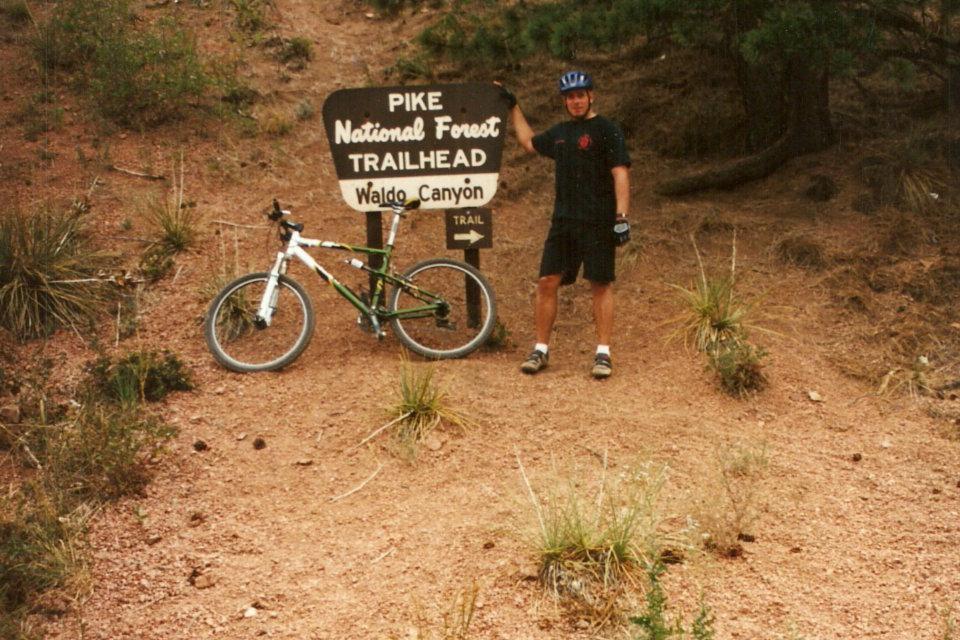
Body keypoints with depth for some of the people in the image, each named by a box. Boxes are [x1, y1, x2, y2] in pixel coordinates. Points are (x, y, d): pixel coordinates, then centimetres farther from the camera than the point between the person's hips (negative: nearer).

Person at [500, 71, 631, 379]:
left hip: (598, 223, -5)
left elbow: (620, 174, -11)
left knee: (601, 285, 0)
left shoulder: (607, 130, -4)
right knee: (547, 283, 0)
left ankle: (603, 353, 5)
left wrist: (622, 217, -19)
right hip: (563, 221, 6)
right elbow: (529, 142, 34)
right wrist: (513, 107, 35)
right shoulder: (560, 132, 15)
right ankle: (541, 349, 8)